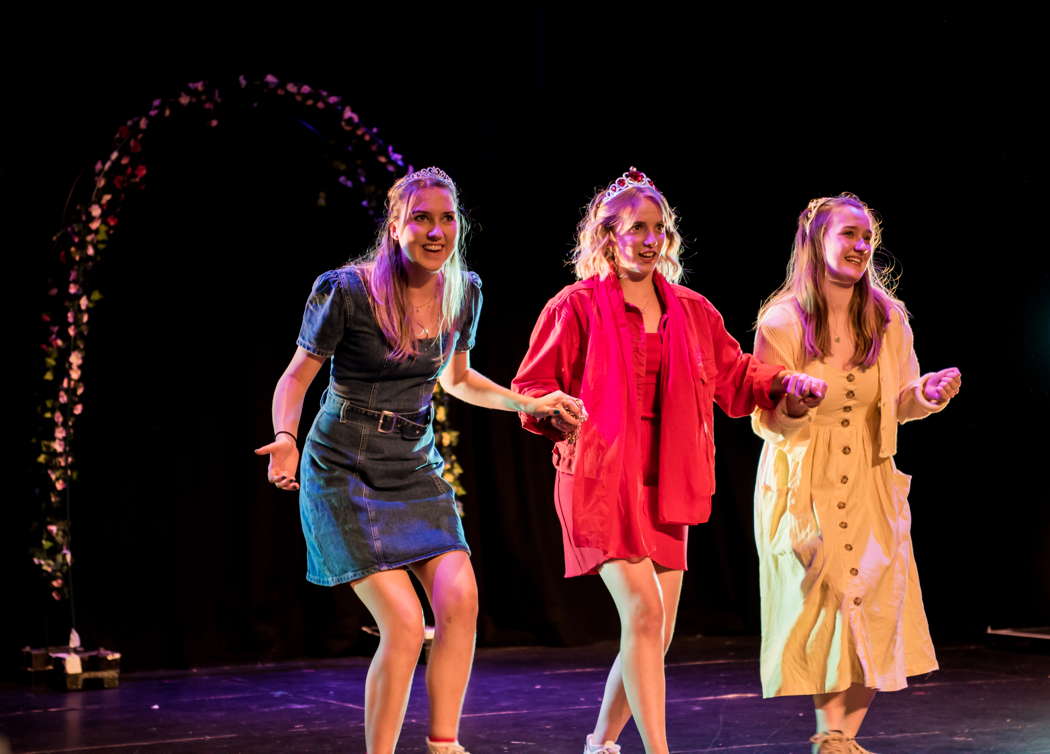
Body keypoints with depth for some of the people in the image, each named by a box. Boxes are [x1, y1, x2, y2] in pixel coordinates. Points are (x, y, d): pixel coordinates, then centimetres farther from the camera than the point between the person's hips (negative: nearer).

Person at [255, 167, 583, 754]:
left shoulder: (464, 291, 1)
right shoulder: (347, 290, -16)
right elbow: (296, 376, -6)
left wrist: (530, 404, 9)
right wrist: (286, 439, -24)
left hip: (417, 468, 5)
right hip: (345, 472, -5)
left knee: (460, 600, -14)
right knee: (404, 624, -14)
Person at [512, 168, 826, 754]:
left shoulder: (692, 311, 13)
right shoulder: (577, 306, -2)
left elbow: (733, 373, 19)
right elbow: (531, 387, 0)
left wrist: (784, 382, 3)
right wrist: (559, 415, -20)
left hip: (666, 486, 6)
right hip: (602, 480, -6)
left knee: (658, 635, 9)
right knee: (643, 608, -20)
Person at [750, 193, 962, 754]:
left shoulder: (889, 319, 0)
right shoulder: (781, 323, -10)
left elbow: (897, 404, 9)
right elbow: (765, 422, -7)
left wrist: (926, 395, -13)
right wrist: (791, 409, -29)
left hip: (870, 486, 3)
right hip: (804, 488, -3)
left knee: (876, 609, -2)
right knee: (822, 607, -4)